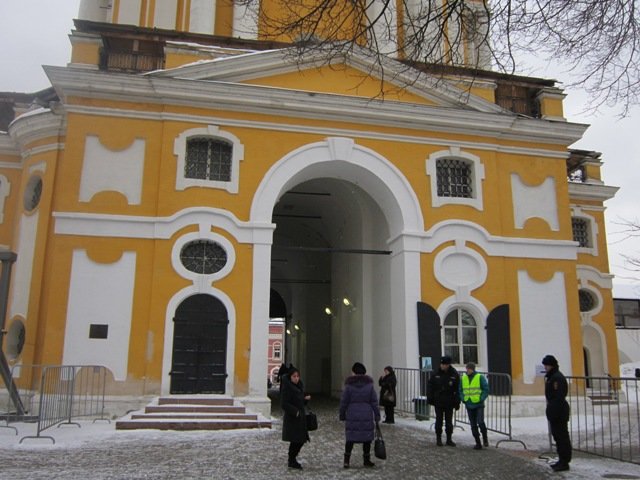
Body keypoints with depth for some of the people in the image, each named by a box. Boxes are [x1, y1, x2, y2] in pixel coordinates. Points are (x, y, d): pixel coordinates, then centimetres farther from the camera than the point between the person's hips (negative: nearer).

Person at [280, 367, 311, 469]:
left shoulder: (299, 385, 10)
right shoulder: (286, 387, -15)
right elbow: (284, 404, -19)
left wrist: (305, 398, 1)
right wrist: (295, 411, -25)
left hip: (300, 417, 8)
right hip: (291, 418, -8)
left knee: (302, 439, 11)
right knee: (295, 440, -3)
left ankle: (292, 459, 28)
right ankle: (292, 462, 12)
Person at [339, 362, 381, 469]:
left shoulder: (349, 385, -5)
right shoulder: (369, 385, -1)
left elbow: (343, 402, -3)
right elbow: (374, 402, 0)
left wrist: (342, 416, 8)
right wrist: (377, 417, 5)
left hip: (352, 416, 0)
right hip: (367, 416, 0)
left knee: (350, 438, 8)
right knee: (367, 438, 12)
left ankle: (346, 461, 4)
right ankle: (367, 460, 20)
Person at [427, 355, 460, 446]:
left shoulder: (454, 375, -5)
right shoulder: (436, 374, -2)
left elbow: (458, 390, -3)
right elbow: (430, 386, 3)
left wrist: (457, 402, -6)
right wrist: (429, 399, -2)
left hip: (449, 403, 0)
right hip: (438, 402, 0)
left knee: (449, 422, 7)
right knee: (439, 421, 6)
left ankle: (449, 439, 18)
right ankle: (438, 439, 15)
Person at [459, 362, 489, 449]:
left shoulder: (480, 377, -5)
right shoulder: (463, 378, 6)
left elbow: (486, 389, -3)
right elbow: (460, 390, 14)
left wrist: (481, 399, -12)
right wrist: (463, 399, 0)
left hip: (479, 405, -4)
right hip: (469, 406, 4)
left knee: (480, 422, -13)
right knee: (473, 425, 6)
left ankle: (485, 438, 14)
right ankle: (478, 443, 15)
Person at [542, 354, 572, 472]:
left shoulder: (557, 377, -17)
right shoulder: (550, 376, 15)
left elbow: (559, 396, -22)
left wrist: (554, 412, -23)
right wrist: (550, 411, 19)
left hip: (558, 409, -11)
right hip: (554, 409, 11)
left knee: (562, 435, -3)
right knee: (557, 435, 16)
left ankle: (564, 462, 2)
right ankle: (562, 460, 25)